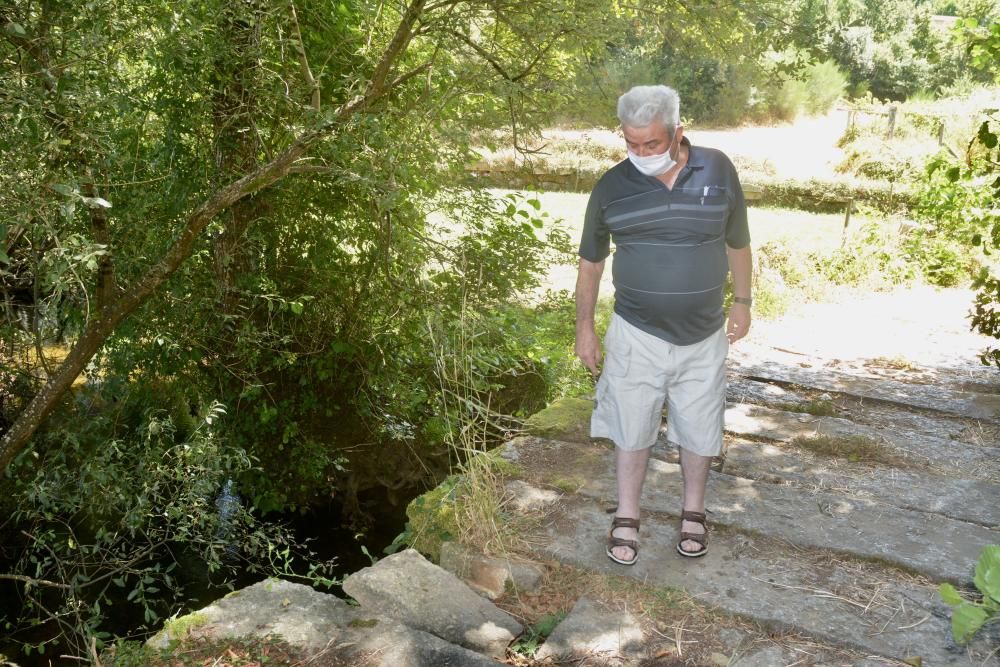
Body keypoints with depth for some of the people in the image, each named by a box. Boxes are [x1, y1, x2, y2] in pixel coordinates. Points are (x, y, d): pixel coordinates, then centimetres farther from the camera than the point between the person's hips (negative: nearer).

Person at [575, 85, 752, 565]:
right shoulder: (612, 187, -8)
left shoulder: (718, 171, -6)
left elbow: (737, 242, 7)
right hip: (637, 335, -1)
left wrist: (742, 301, 10)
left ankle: (693, 511, 36)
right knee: (631, 429, 9)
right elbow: (590, 261, 2)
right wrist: (584, 328, 3)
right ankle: (627, 518, 28)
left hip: (704, 336, 1)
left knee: (698, 430, 14)